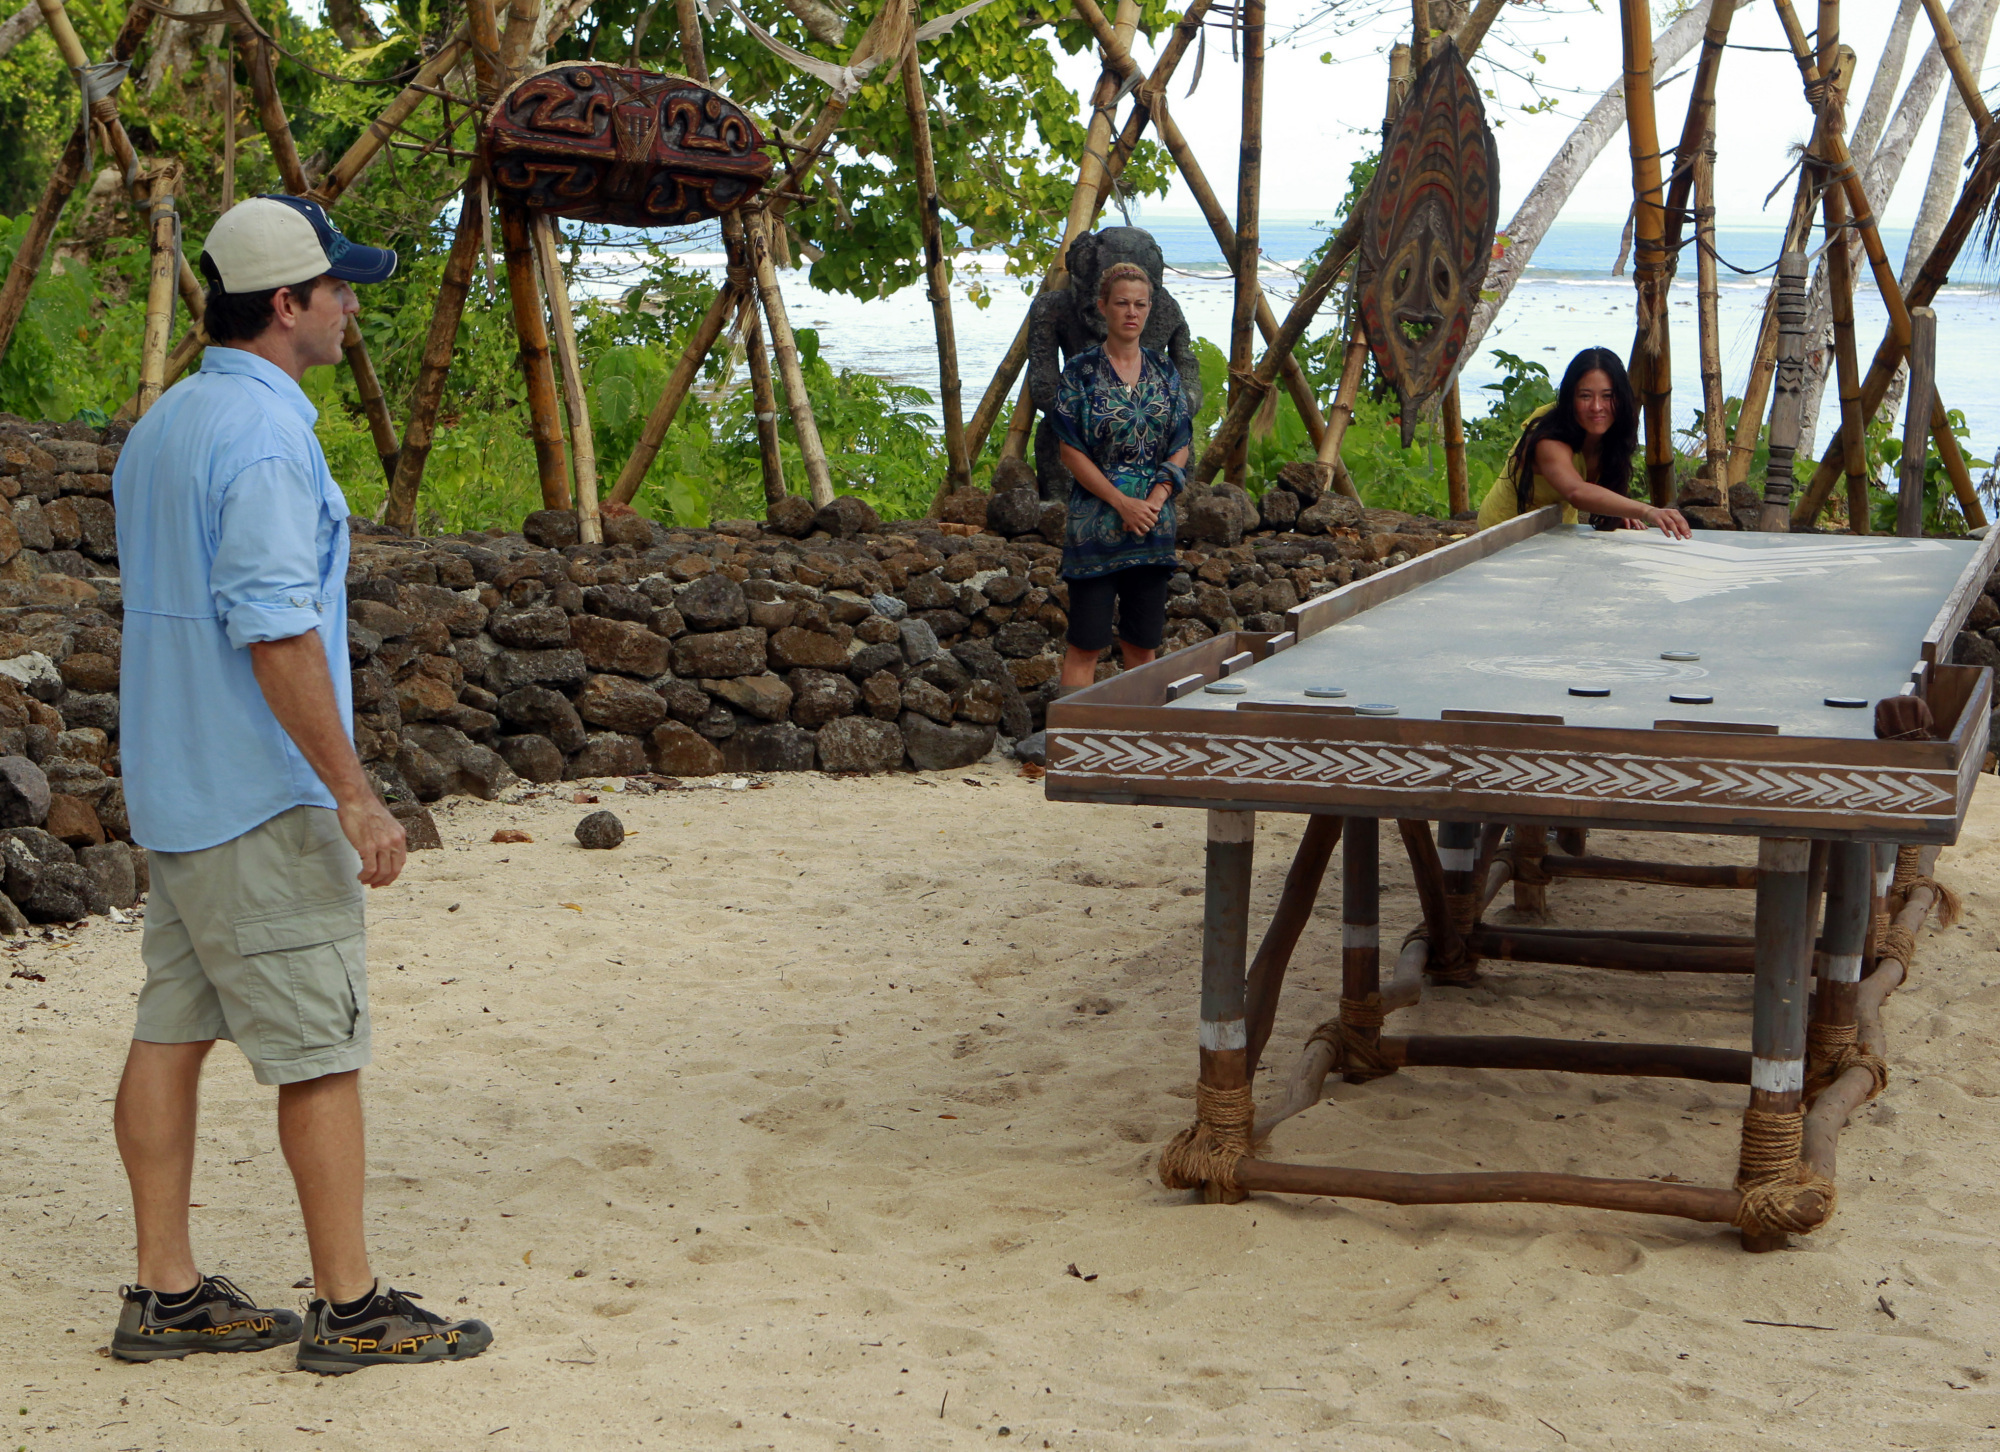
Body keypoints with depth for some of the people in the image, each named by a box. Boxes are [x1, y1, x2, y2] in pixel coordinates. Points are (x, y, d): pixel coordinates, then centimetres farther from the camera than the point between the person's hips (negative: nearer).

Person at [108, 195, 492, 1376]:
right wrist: (354, 792, -21)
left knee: (173, 1031, 9)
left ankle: (166, 1293, 13)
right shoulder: (264, 438, -18)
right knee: (323, 1046, -3)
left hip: (178, 791, 10)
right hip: (263, 802, -10)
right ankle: (349, 1306, 3)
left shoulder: (163, 427, 14)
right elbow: (275, 631, -24)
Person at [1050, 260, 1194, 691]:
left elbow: (1180, 446, 9)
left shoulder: (1164, 372, 10)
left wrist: (1155, 501, -7)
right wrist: (1121, 502, -13)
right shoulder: (1081, 371, -3)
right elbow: (1071, 450, -6)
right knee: (1086, 641, -6)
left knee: (1144, 641, 7)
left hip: (1153, 522, 4)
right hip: (1096, 522, -4)